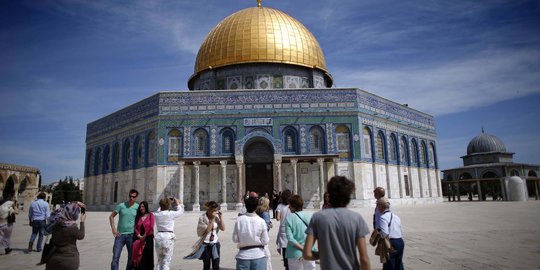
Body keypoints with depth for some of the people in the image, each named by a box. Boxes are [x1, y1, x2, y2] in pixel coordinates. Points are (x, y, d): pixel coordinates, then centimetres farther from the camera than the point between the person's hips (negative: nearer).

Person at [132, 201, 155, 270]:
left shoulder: (150, 215, -2)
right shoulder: (138, 216, 10)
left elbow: (151, 227, -8)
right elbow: (135, 227, 4)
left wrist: (144, 236, -7)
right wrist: (139, 236, -10)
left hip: (148, 238, -3)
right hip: (139, 239, 3)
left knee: (147, 255, -1)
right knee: (139, 255, 1)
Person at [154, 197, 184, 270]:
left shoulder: (156, 214, 1)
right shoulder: (171, 214, -9)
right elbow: (180, 211, 9)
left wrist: (163, 204, 22)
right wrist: (178, 203, 21)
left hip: (159, 237, 5)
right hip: (168, 237, -4)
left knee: (159, 260, 17)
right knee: (166, 261, 2)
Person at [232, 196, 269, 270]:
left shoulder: (239, 220, -9)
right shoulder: (261, 221, -11)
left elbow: (235, 239, -4)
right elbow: (265, 241, -7)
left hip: (243, 255, 1)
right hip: (258, 255, 0)